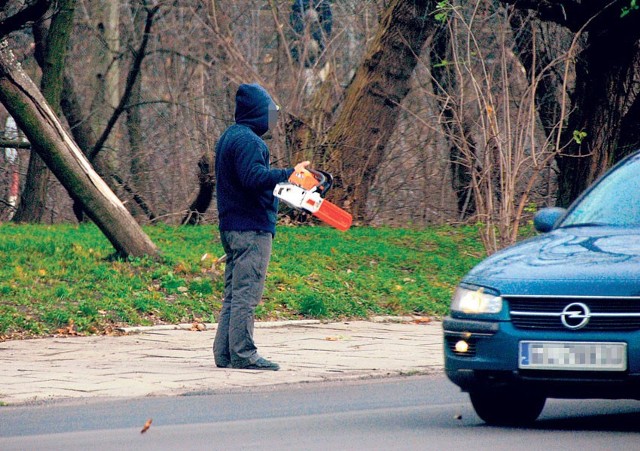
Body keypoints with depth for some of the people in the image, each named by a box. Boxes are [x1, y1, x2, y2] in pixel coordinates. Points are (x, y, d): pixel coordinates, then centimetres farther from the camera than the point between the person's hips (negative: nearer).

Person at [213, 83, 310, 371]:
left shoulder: (229, 137, 18)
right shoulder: (247, 140, -14)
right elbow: (254, 176, -26)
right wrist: (289, 174, -24)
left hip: (232, 227, 10)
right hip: (252, 229, -10)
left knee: (234, 294, 12)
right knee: (246, 293, -8)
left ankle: (225, 353, 12)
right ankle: (243, 354, -8)